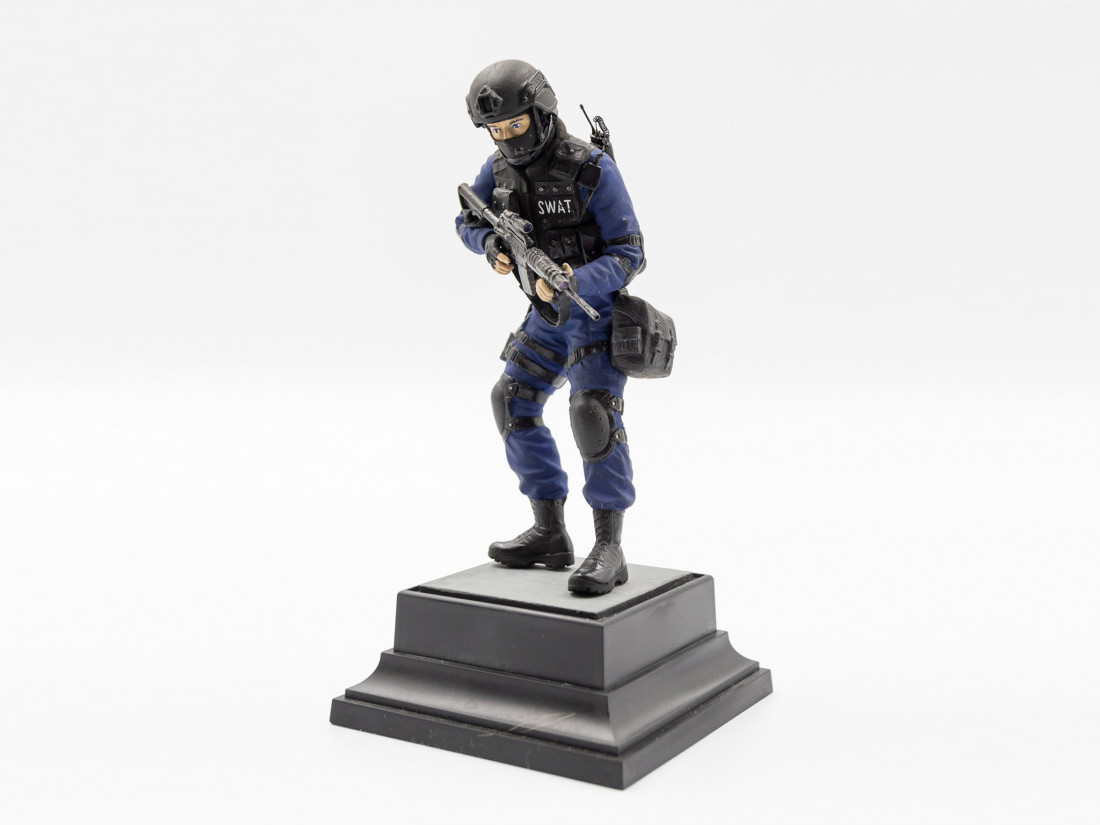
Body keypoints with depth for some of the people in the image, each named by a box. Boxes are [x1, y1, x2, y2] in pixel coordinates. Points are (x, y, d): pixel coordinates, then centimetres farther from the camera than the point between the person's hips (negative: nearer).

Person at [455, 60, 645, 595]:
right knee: (513, 404, 5)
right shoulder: (500, 165, -6)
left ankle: (609, 550, -18)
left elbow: (628, 256, -23)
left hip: (599, 305, -7)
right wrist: (491, 245, -16)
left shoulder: (593, 170, -25)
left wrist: (573, 284, -40)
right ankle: (549, 534, 13)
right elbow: (468, 220, 7)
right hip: (549, 313, 7)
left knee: (593, 412, -23)